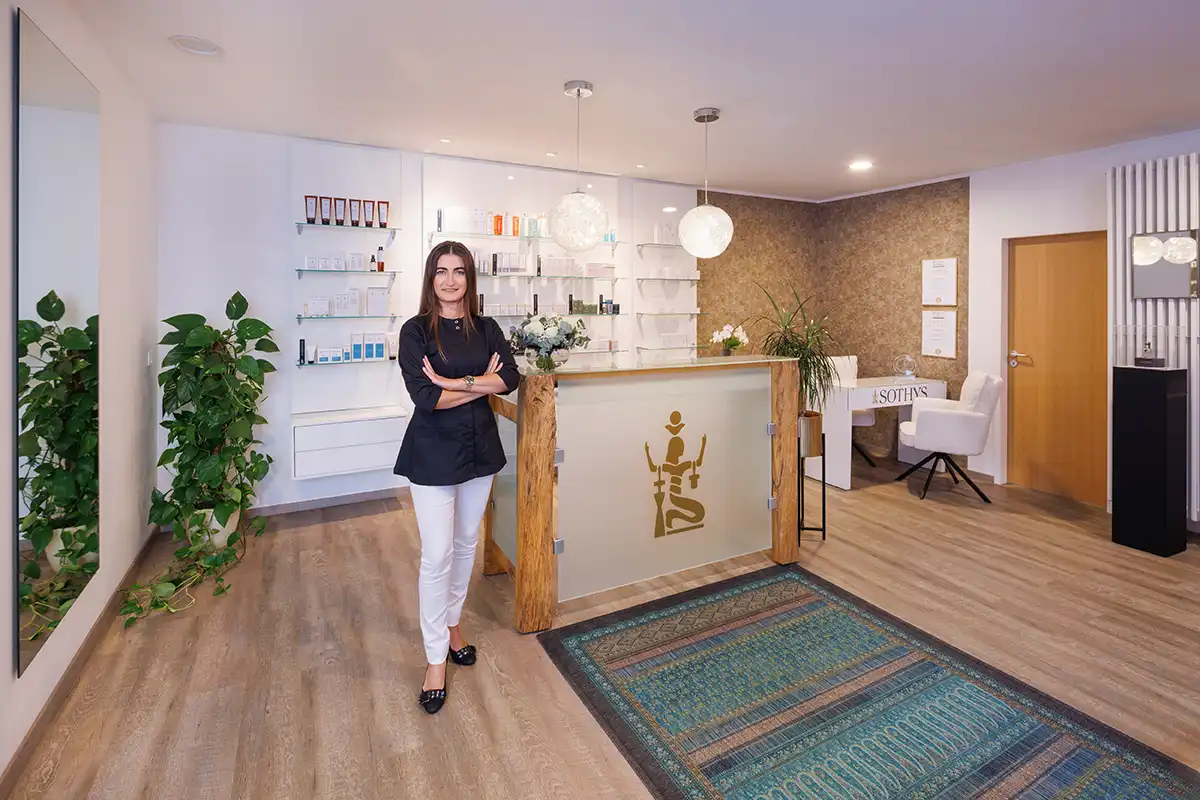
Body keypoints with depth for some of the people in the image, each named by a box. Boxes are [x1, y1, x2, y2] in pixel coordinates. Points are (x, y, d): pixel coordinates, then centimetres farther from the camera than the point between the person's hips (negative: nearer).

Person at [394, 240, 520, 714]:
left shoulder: (486, 329, 5)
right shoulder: (416, 331, -7)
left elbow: (510, 377, -11)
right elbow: (425, 397, -19)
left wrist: (455, 383, -19)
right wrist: (482, 384, -12)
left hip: (479, 449, 5)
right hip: (433, 454, -4)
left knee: (466, 544, 16)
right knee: (437, 556, -1)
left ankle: (452, 622, 39)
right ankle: (436, 660, 16)